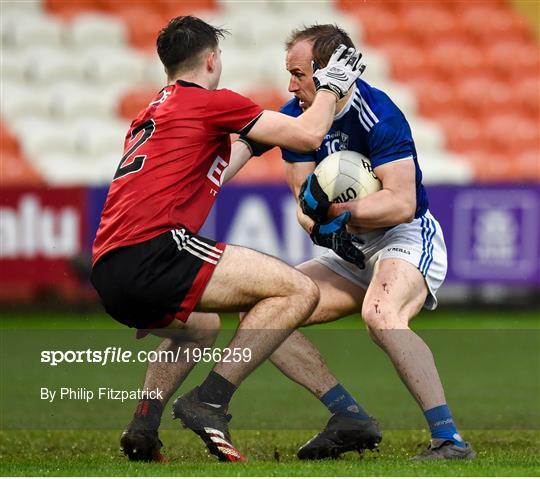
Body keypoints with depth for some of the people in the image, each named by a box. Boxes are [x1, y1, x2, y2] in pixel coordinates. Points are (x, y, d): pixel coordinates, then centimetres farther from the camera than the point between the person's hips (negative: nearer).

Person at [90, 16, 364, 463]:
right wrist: (331, 84, 19)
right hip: (151, 249, -9)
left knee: (197, 324, 39)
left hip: (108, 273, 9)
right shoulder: (214, 103, 4)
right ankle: (209, 401, -15)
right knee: (299, 291, -9)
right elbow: (309, 135, 3)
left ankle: (144, 426, 20)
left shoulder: (150, 113, 27)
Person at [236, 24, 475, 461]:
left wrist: (333, 209, -32)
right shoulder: (297, 117, -2)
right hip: (351, 251, 9)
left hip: (408, 239, -8)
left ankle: (450, 440, -36)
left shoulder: (377, 115, -22)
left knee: (381, 315, -39)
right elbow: (306, 200, -4)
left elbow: (402, 205, -27)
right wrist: (322, 227, -27)